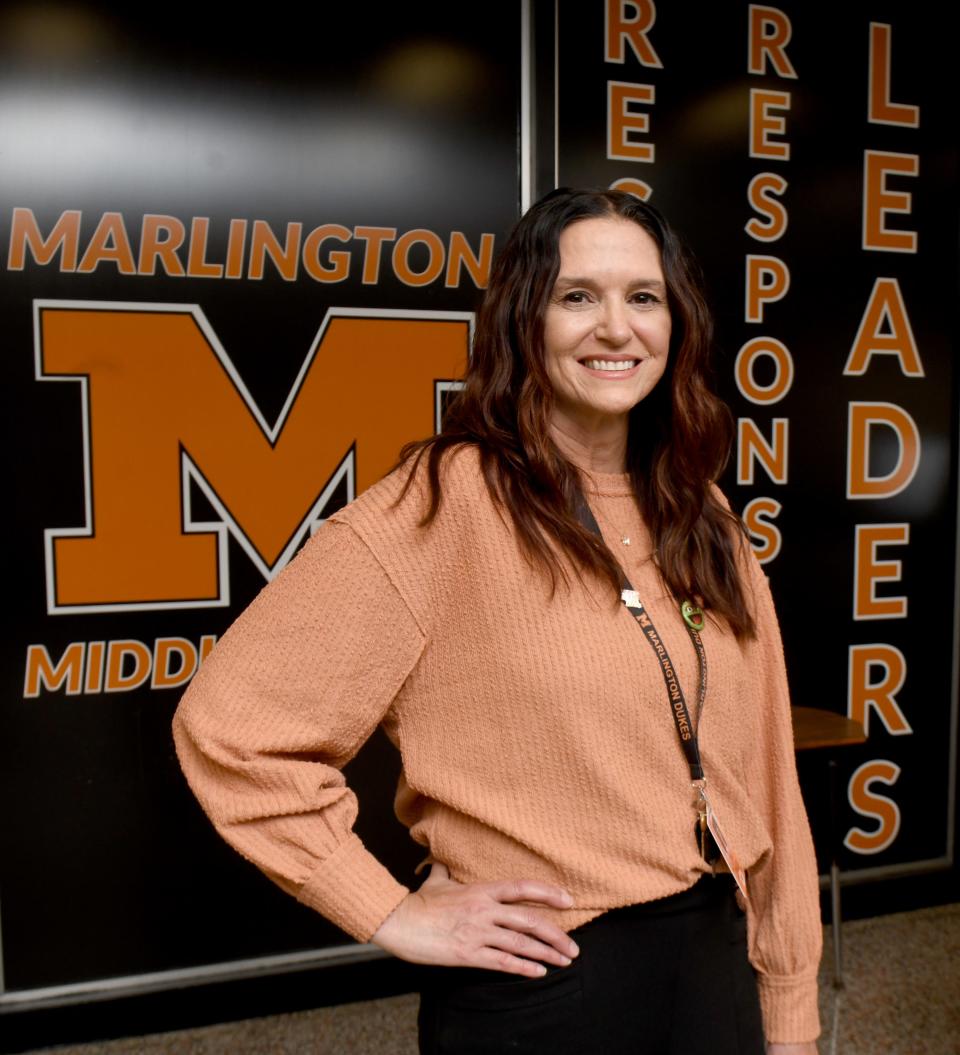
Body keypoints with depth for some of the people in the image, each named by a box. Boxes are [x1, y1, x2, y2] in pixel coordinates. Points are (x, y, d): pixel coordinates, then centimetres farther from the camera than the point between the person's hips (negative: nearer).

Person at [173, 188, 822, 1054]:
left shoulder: (704, 522, 3)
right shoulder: (448, 503, -17)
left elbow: (761, 773, 7)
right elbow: (230, 724, -18)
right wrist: (392, 915, -15)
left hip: (717, 963, 6)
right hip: (541, 986, -5)